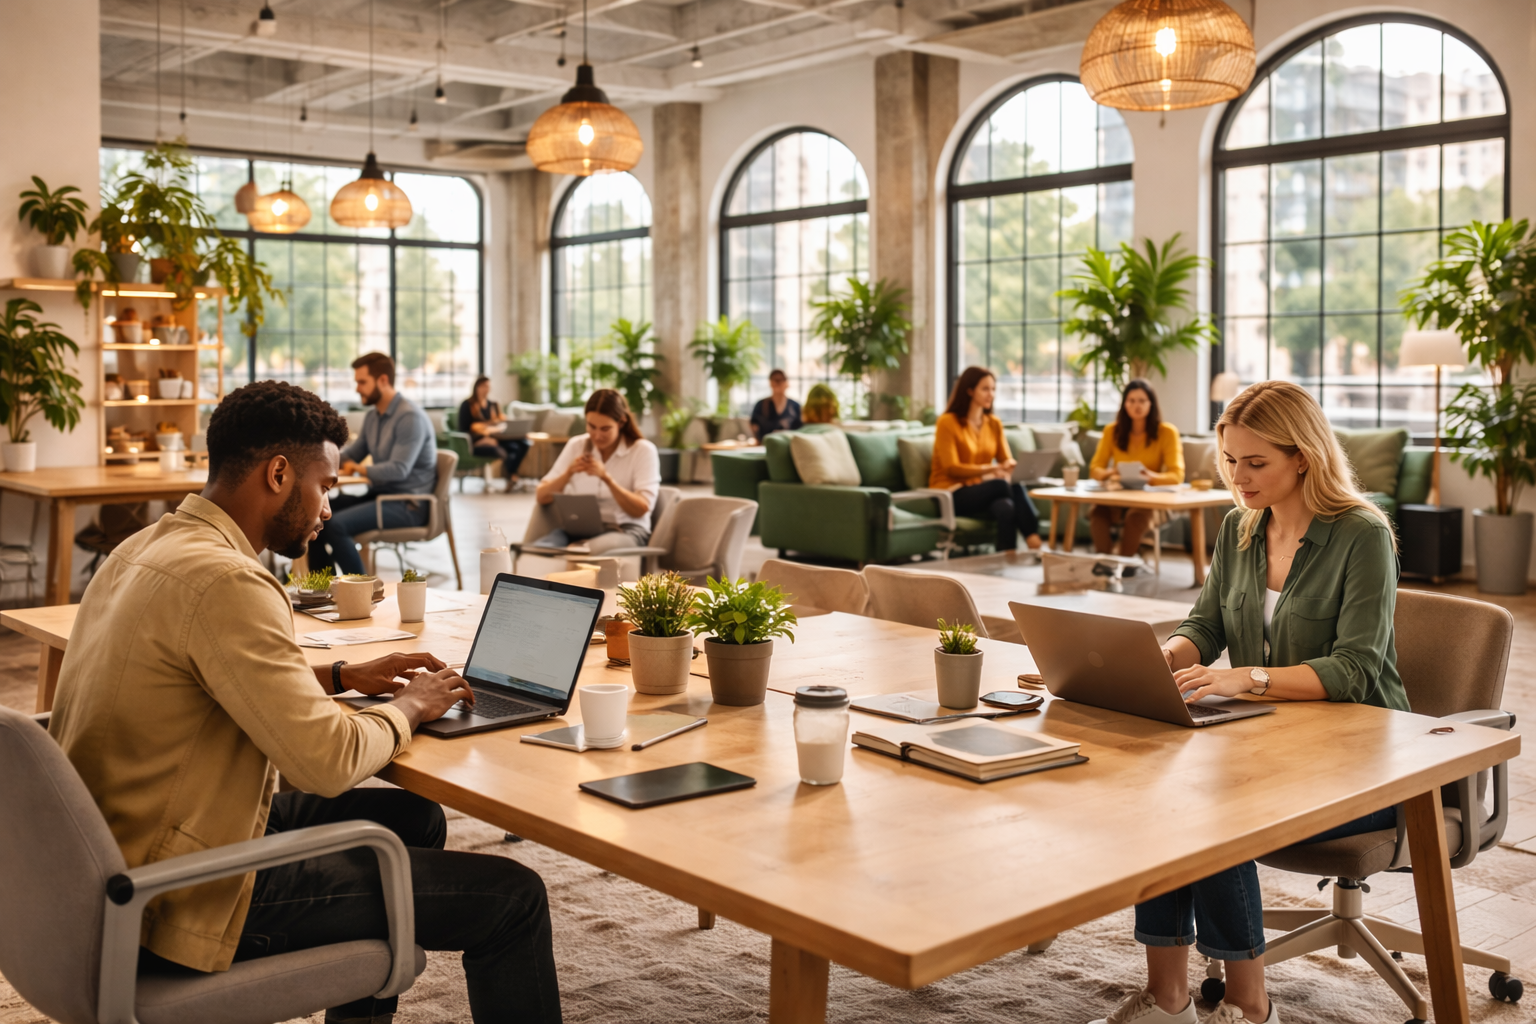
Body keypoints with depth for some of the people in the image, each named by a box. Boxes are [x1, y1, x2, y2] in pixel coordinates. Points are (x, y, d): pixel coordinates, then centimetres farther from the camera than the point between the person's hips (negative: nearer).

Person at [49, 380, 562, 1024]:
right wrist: (408, 707, -6)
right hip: (185, 900, -10)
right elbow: (327, 761, -25)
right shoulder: (224, 581, -24)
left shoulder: (144, 548, 8)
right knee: (512, 897, -7)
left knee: (412, 819, 23)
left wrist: (342, 676, 15)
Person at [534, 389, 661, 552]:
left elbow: (642, 509, -10)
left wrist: (606, 478, -21)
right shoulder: (575, 446, 12)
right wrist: (568, 473, -11)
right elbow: (541, 497, 8)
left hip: (624, 529, -3)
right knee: (538, 548, -32)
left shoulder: (643, 450, 1)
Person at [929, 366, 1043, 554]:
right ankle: (1033, 540, -28)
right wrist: (991, 469, -29)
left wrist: (1011, 466, -20)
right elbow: (952, 468, -15)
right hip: (952, 494, -5)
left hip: (982, 491, 5)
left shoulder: (994, 424, 12)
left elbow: (1007, 460, 8)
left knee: (1006, 507, -33)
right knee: (1003, 484, -33)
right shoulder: (947, 422, -7)